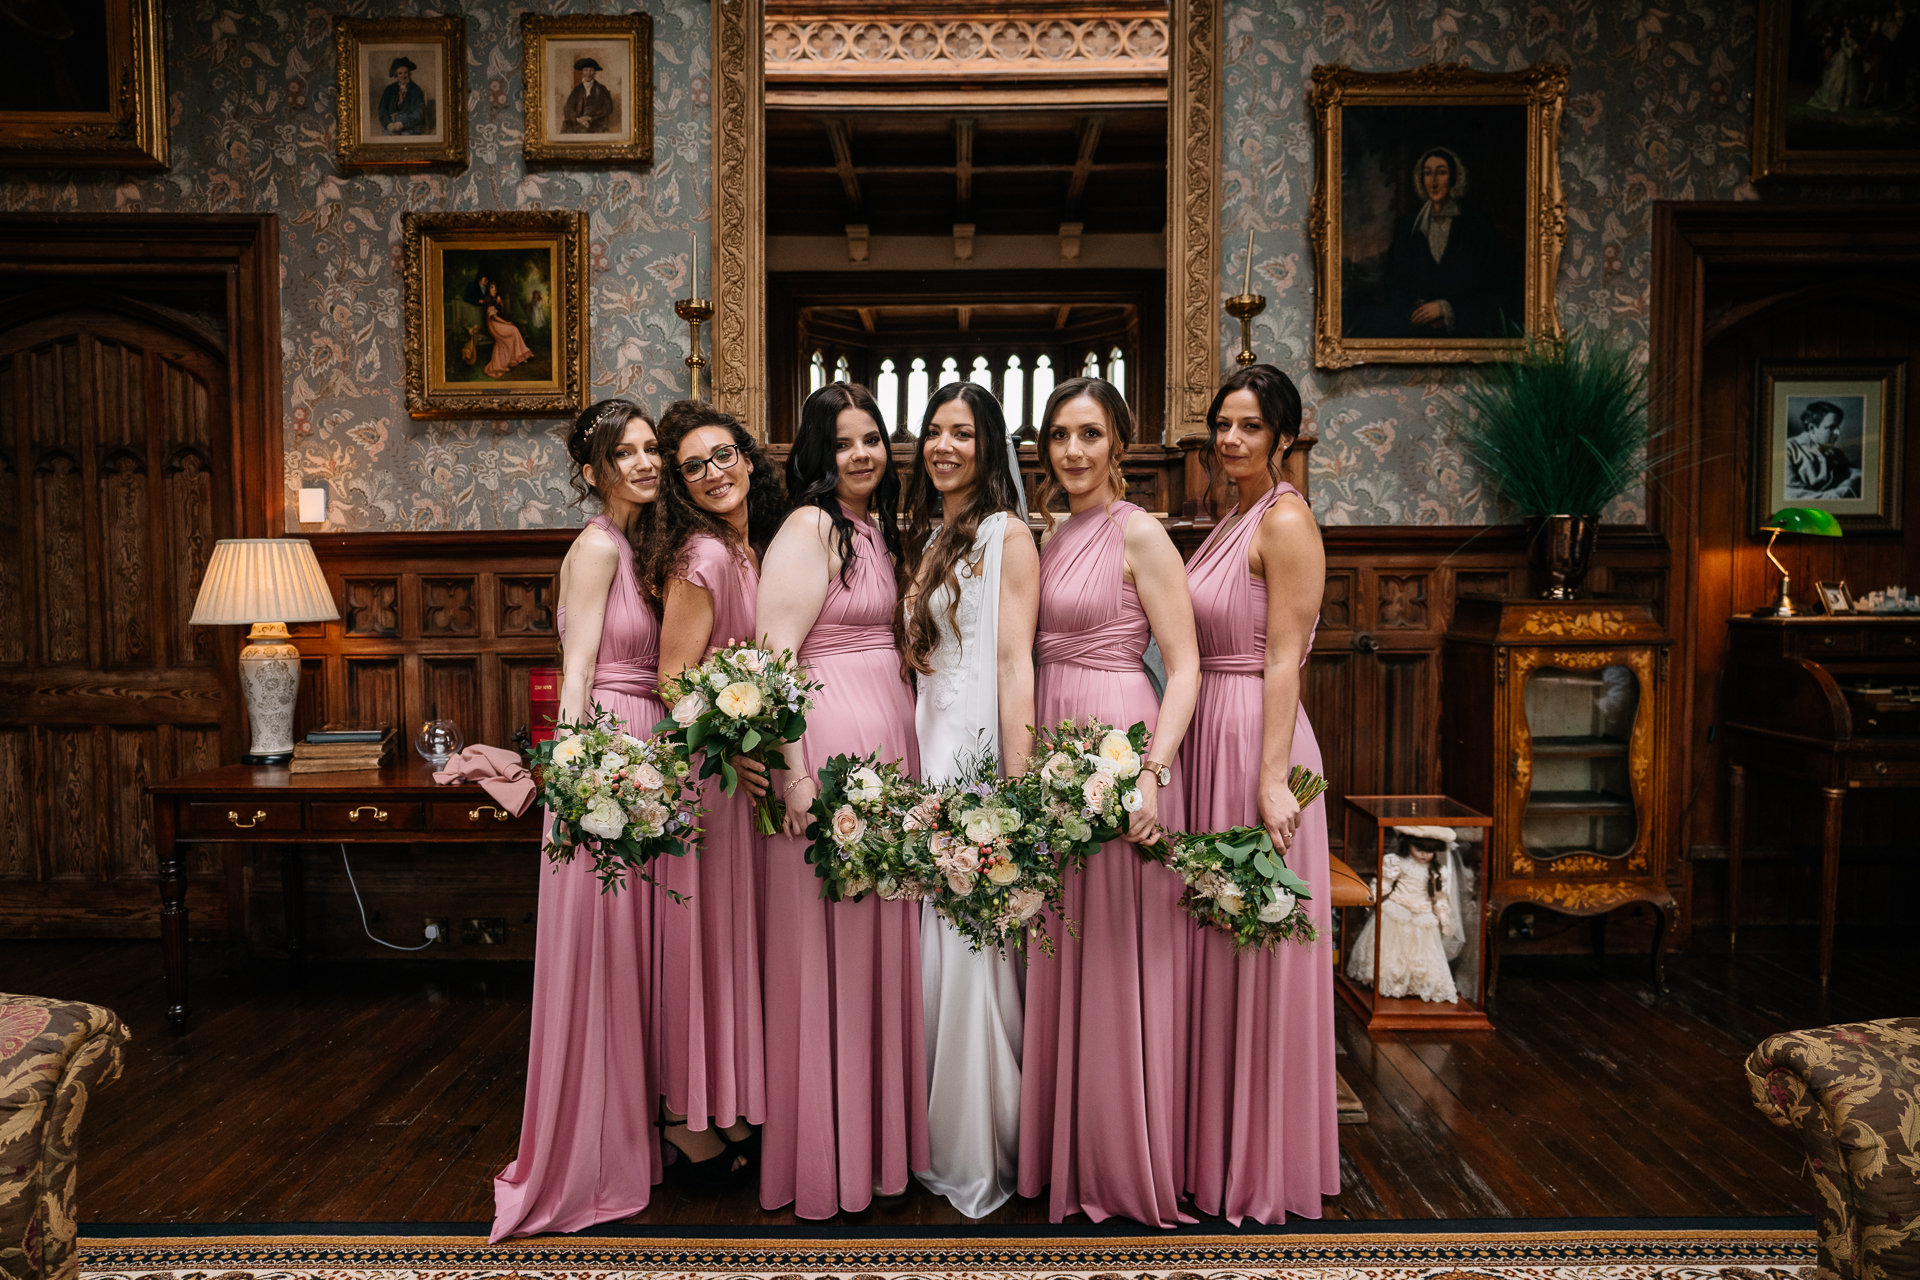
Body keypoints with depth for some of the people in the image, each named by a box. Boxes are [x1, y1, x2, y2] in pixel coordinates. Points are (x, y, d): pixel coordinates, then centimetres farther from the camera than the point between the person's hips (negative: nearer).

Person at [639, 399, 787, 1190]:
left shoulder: (762, 549, 10)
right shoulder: (700, 558, -16)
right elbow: (674, 682, -17)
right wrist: (732, 751, -22)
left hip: (749, 763, 8)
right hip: (703, 770, -8)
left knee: (739, 931, 15)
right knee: (705, 932, 2)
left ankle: (728, 1106, 30)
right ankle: (692, 1119, 18)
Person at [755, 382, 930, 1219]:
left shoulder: (877, 528, 16)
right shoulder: (809, 528, -10)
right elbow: (774, 655, -17)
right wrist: (794, 771, -22)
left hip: (888, 733, 8)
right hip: (829, 737, -8)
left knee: (880, 929, 14)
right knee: (829, 939, 0)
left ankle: (881, 1131, 29)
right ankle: (826, 1153, 15)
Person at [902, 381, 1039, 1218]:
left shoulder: (1007, 534, -4)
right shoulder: (926, 537, 18)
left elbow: (1015, 662, -12)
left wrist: (1015, 785, -18)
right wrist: (905, 757, 8)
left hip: (977, 744, -7)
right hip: (923, 745, 7)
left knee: (972, 945, -2)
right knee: (929, 944, 9)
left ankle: (982, 1155, 12)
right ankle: (936, 1140, 23)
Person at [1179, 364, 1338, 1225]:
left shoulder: (1285, 521, -10)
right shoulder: (1230, 522, 17)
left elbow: (1284, 659, -17)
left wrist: (1273, 777, -22)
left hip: (1254, 740, -9)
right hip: (1207, 737, 9)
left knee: (1256, 953, 1)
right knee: (1215, 948, 15)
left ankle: (1262, 1166, 17)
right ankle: (1216, 1147, 30)